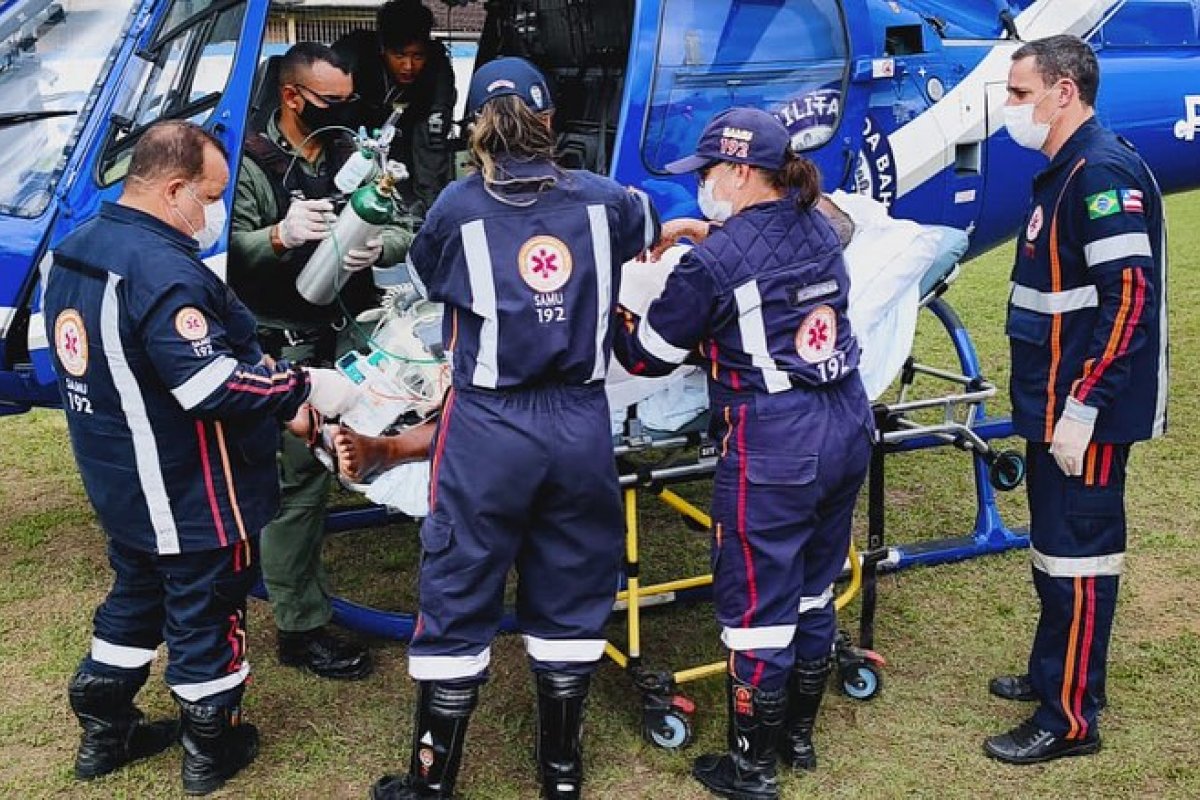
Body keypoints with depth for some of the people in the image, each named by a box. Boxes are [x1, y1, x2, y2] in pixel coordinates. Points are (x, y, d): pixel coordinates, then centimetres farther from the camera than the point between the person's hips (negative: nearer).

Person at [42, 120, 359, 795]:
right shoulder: (161, 268, -27)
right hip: (188, 493, -9)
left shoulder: (78, 250, 5)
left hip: (118, 481, 9)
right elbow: (213, 384, -31)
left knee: (137, 595, 24)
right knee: (206, 612, 9)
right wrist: (306, 388, -20)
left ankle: (103, 732, 37)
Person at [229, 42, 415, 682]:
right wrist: (279, 235, -33)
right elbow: (228, 251, -14)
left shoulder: (351, 154, 9)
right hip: (285, 345, -5)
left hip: (346, 334, 5)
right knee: (297, 478, -3)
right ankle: (301, 628, 6)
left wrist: (378, 248, -17)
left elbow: (402, 232, 6)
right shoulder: (251, 162, -6)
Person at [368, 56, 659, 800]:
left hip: (488, 429, -2)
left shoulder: (457, 208, -3)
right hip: (581, 423, 3)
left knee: (458, 598, 8)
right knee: (570, 596, 15)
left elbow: (426, 278, 15)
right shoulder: (601, 199, 5)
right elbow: (650, 225, 27)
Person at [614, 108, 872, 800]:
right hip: (846, 431, 8)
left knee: (758, 609, 6)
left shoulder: (713, 263, -14)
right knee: (814, 592, 20)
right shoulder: (819, 229, 7)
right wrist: (708, 233, 24)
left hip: (772, 450, -8)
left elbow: (648, 357, -4)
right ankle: (800, 735, 37)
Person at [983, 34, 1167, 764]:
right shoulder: (1068, 172, 13)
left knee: (1077, 555, -1)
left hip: (1084, 411, -10)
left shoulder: (1104, 171, -18)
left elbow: (1129, 297, -24)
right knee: (1057, 547, 19)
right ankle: (1057, 674, 35)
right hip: (1057, 404, 10)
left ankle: (1070, 719, 9)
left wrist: (1081, 408, -24)